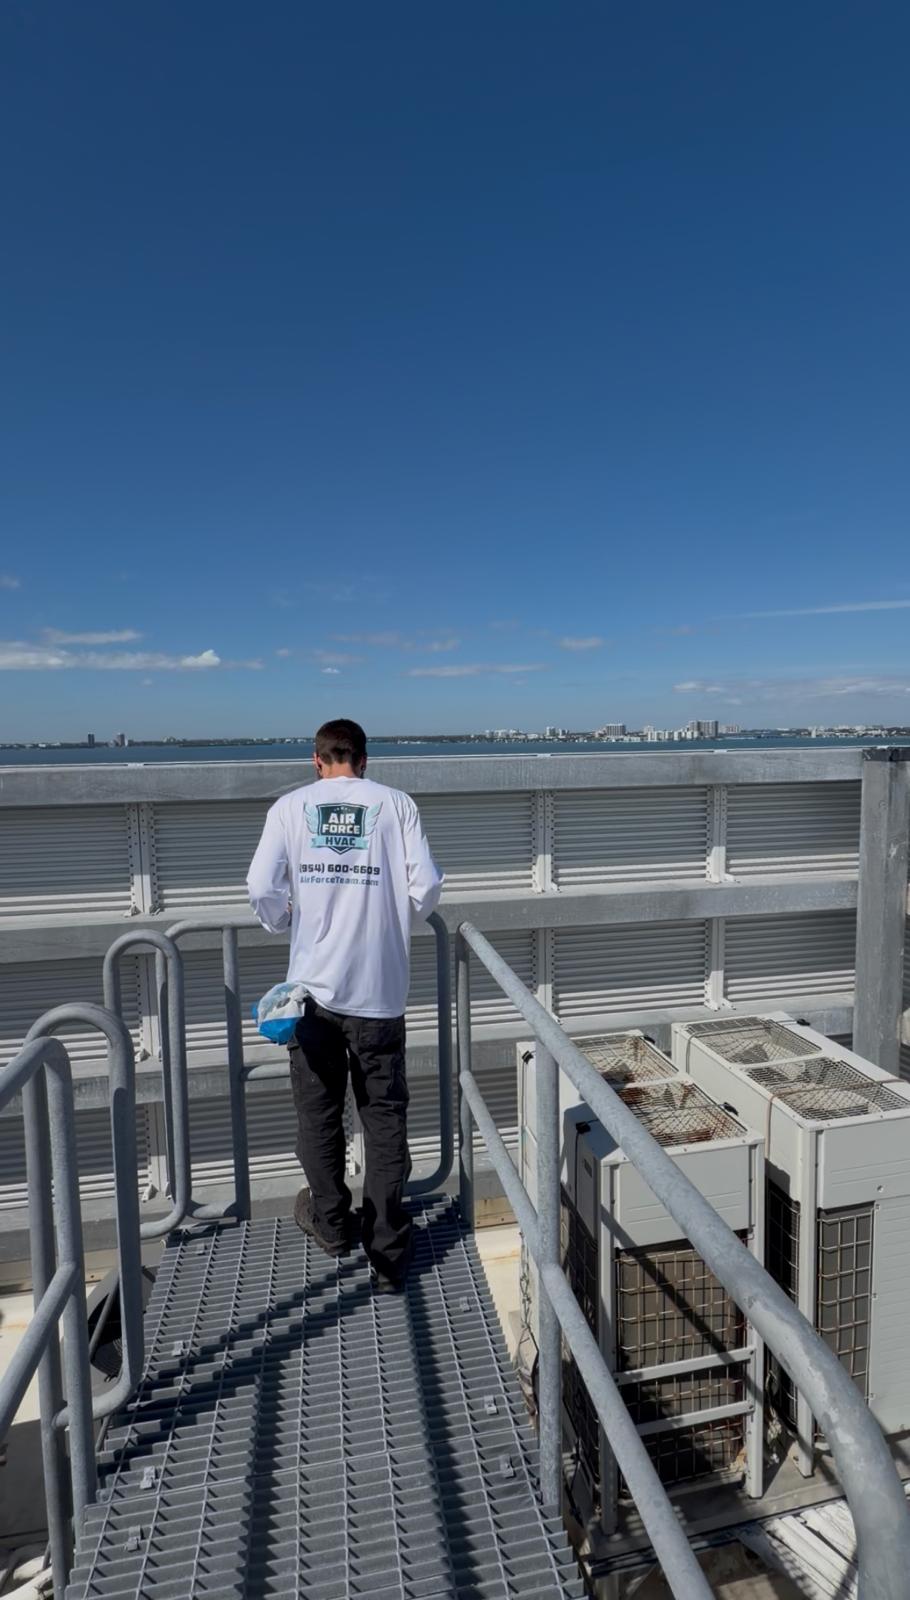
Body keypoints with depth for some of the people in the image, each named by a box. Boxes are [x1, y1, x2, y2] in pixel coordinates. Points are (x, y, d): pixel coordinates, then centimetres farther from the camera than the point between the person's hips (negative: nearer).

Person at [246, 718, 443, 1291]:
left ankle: (332, 1222, 38)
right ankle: (388, 1254, 16)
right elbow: (427, 886, -7)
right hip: (379, 987, -1)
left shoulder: (290, 806, -1)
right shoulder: (396, 804, -2)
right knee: (384, 1119, 10)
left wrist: (284, 924, 11)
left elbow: (262, 886, -9)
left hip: (314, 984, 1)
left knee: (319, 1113, 19)